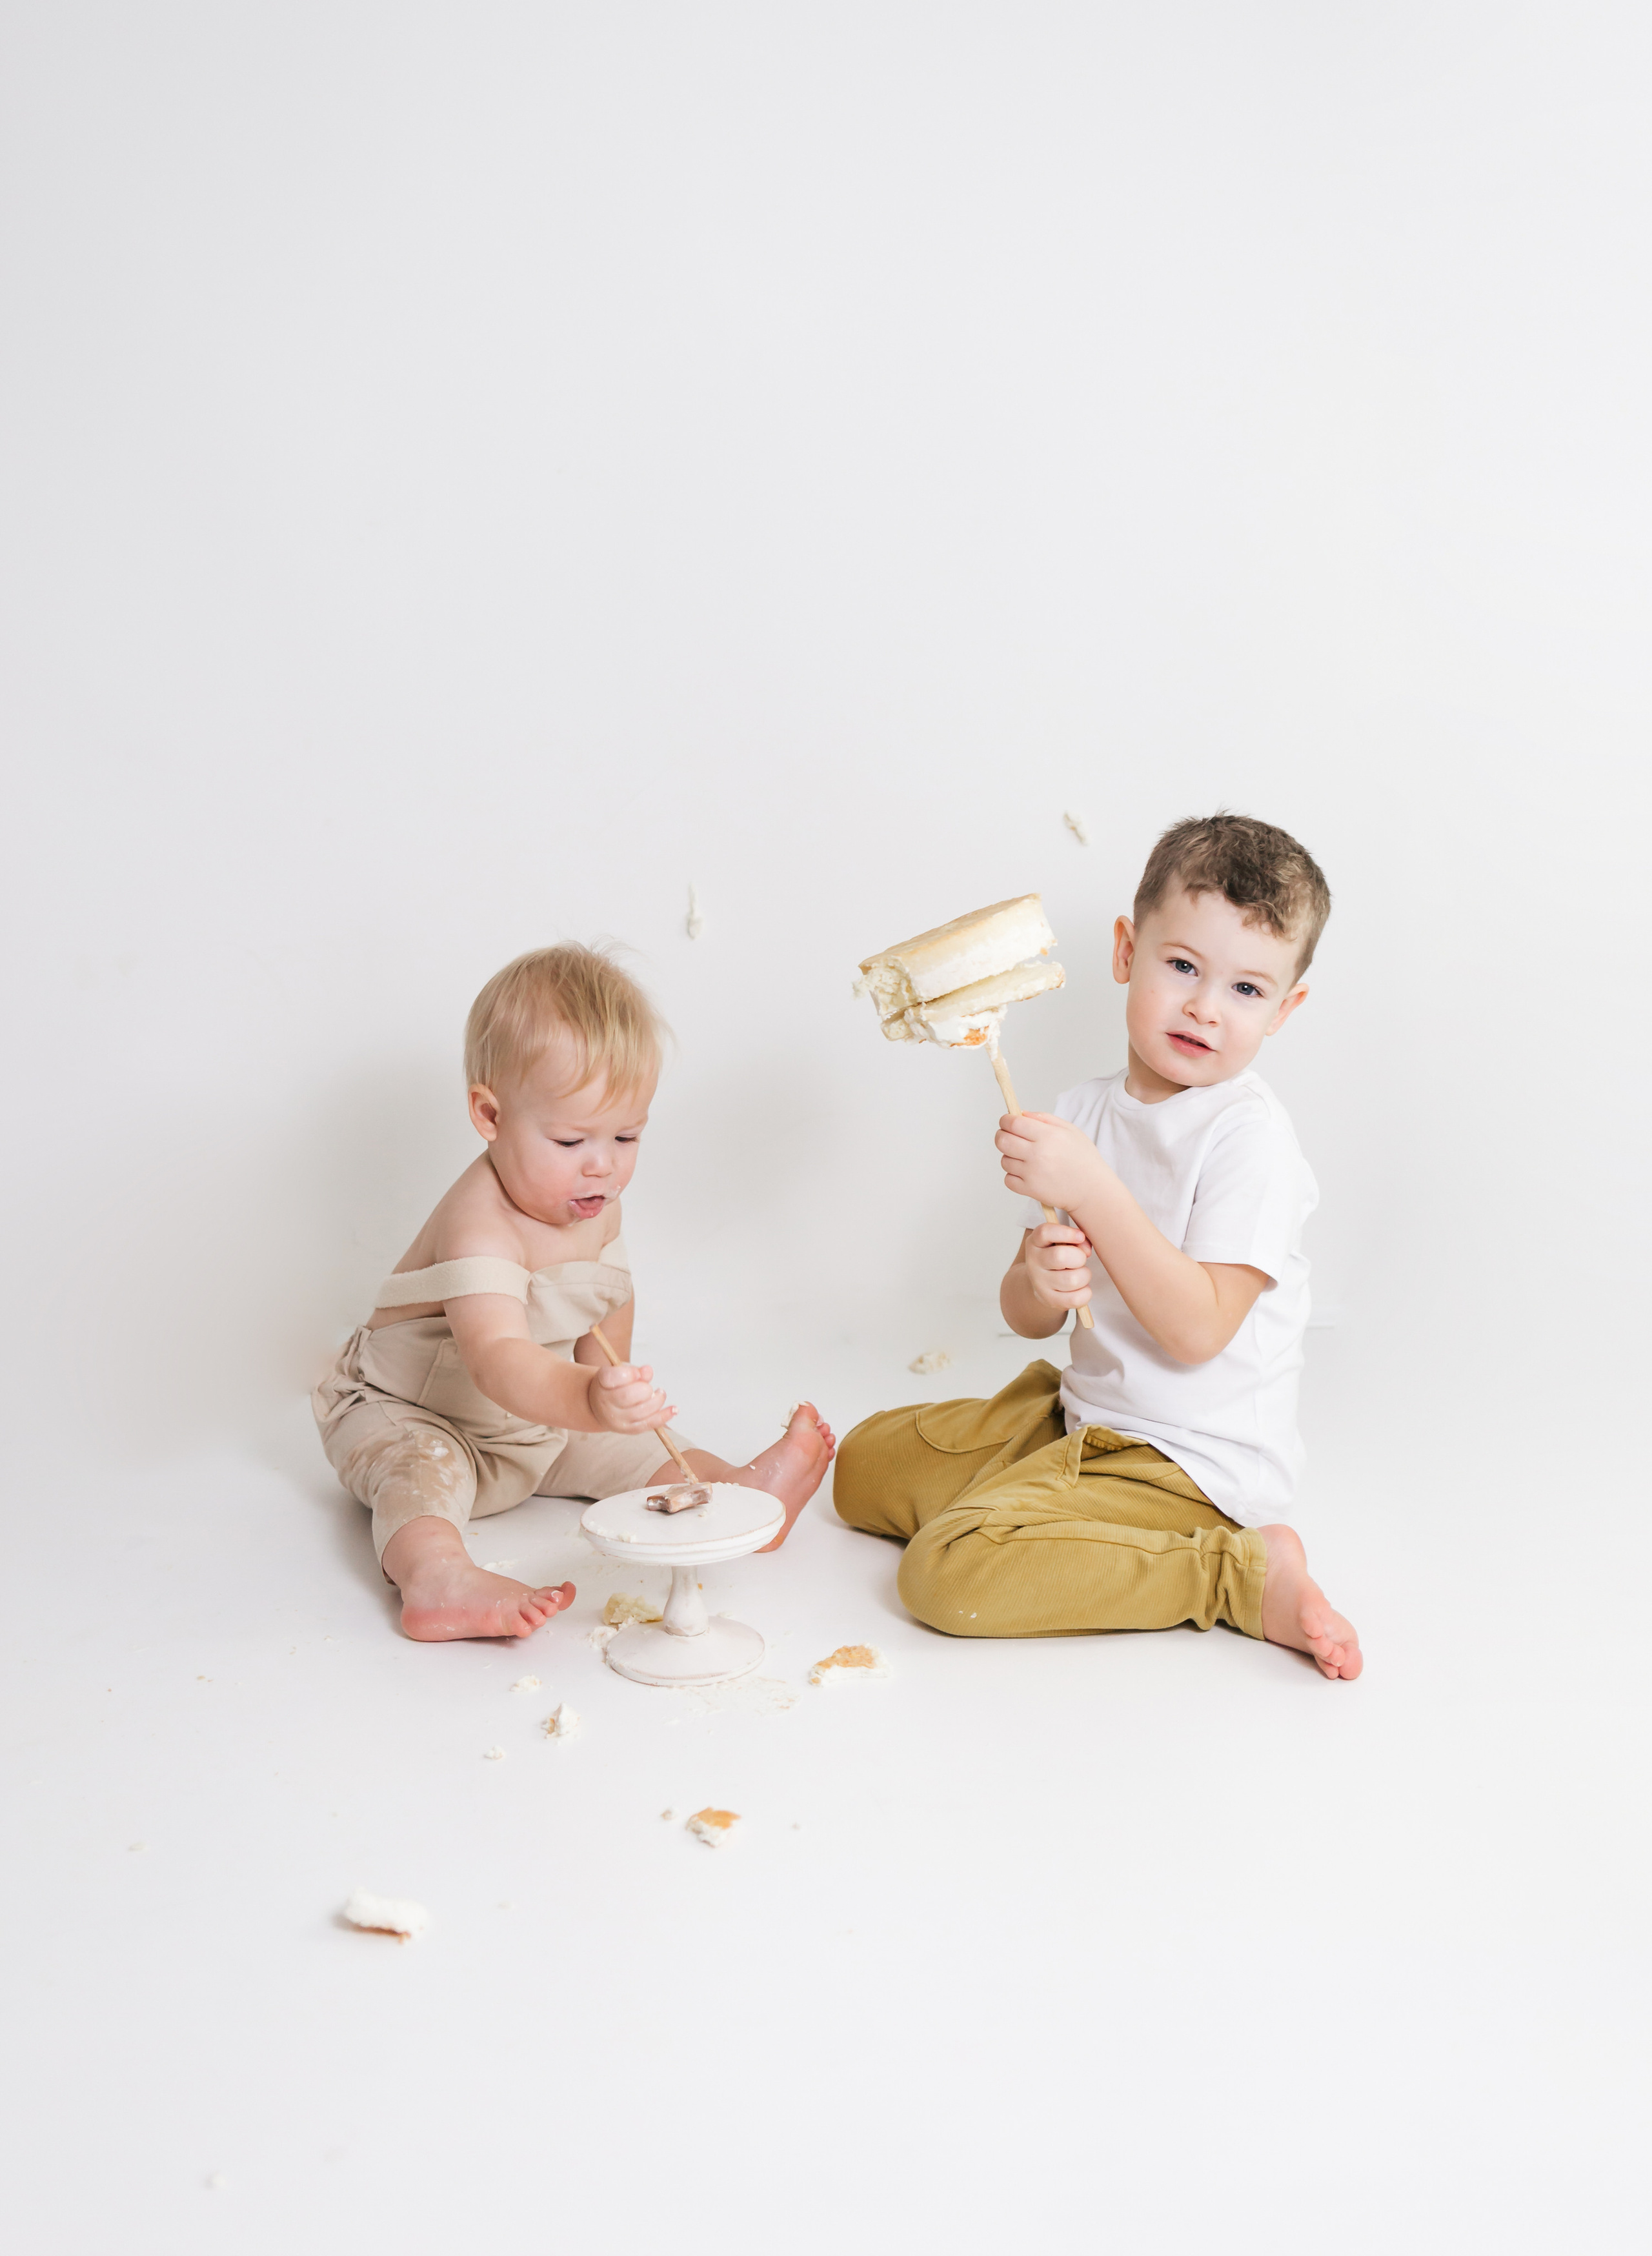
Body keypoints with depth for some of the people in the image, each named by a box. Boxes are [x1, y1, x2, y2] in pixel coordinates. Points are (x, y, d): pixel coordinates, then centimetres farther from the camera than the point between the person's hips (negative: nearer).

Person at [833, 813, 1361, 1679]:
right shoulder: (1085, 1110, 3)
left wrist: (1091, 1190, -31)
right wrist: (1040, 1281, -22)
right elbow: (1022, 1315, 3)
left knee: (948, 1572, -23)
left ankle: (1245, 1574, -15)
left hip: (1188, 1464, -8)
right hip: (1080, 1415, 8)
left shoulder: (1248, 1137, -18)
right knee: (866, 1462, 16)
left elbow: (1197, 1329, -27)